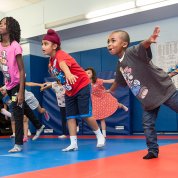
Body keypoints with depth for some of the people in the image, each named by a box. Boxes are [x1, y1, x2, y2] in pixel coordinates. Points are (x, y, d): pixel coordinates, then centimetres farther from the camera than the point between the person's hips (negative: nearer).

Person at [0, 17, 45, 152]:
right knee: (22, 107, 22)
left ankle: (18, 144, 5)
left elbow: (21, 70, -21)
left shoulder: (15, 46, -20)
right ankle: (39, 126, 43)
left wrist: (21, 91, -24)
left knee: (17, 112, -5)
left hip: (17, 84, -7)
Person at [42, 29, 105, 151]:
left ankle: (100, 136, 14)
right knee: (70, 116, 2)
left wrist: (68, 74, -67)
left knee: (85, 115, -7)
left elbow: (63, 65, -50)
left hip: (82, 86, -8)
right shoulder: (51, 61, 2)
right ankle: (73, 144, 6)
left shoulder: (61, 55, -24)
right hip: (69, 92, 8)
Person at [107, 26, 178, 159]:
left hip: (164, 89, -7)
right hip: (148, 99, 7)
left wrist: (149, 40, -66)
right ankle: (153, 150, 20)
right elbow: (118, 80, 25)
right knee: (148, 125, 7)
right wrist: (110, 91, 40)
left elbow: (143, 46, -43)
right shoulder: (120, 65, 5)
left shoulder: (133, 52, -20)